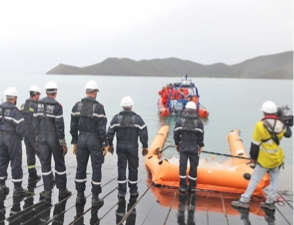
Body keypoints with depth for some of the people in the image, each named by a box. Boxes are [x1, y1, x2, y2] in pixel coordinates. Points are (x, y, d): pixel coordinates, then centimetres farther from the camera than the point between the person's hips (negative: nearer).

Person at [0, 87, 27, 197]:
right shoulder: (15, 111, -17)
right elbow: (20, 129, -19)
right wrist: (21, 135, 1)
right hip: (13, 138, -6)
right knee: (16, 163, 2)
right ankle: (17, 188, 8)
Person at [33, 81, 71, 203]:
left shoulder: (38, 104, 0)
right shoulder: (57, 106, -15)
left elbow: (35, 123, 3)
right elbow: (59, 126, -16)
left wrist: (37, 139, 12)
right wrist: (63, 143, -10)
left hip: (42, 138, 4)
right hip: (55, 138, -4)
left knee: (45, 165, 8)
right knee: (59, 164, 11)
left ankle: (47, 193, 8)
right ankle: (62, 191, 21)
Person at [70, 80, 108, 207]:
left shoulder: (77, 106, 2)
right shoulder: (98, 107, -12)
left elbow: (73, 126, 5)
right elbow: (101, 128, -14)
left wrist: (75, 142, 13)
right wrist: (105, 144, -6)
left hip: (81, 139, 5)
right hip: (94, 140, -4)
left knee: (81, 168, 13)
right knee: (96, 169, 5)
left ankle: (80, 196, 21)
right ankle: (95, 198, 10)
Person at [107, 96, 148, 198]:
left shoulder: (116, 118, -2)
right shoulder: (137, 118, -6)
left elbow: (110, 133, 0)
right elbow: (143, 133, -8)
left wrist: (110, 145, 13)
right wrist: (145, 147, 2)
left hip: (120, 146, 1)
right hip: (133, 147, -1)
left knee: (121, 168, 7)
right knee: (133, 168, 9)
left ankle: (121, 191, 10)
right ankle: (133, 191, 19)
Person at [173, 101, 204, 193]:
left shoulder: (180, 120, -5)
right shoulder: (199, 122, -5)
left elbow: (176, 134, 0)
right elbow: (201, 135, -1)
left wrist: (177, 144, 13)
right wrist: (200, 146, 11)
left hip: (183, 147, 0)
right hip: (194, 148, 0)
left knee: (182, 166, 6)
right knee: (193, 166, 9)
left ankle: (183, 186, 10)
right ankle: (192, 186, 16)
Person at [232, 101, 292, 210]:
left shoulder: (261, 125, -19)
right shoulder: (281, 125, -2)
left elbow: (255, 144, -13)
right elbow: (278, 140, 11)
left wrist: (253, 156, -2)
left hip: (265, 160, -5)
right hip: (277, 158, 5)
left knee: (254, 180, 1)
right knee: (274, 180, 13)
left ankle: (244, 201, 7)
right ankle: (270, 202, 20)